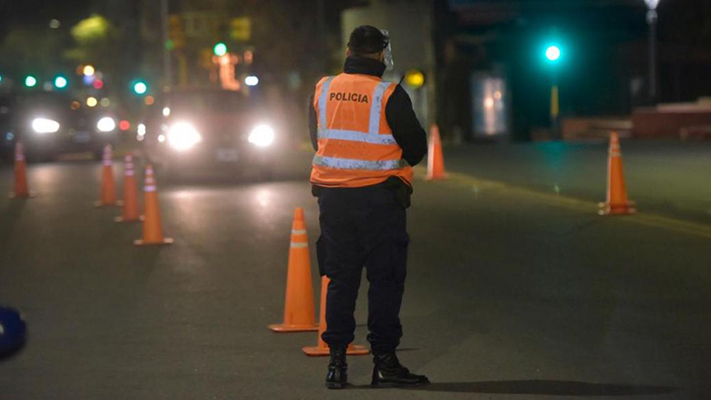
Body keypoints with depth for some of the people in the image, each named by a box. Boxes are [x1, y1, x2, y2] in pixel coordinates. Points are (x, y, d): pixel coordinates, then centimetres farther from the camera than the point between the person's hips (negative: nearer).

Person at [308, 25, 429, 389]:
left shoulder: (323, 90, 3)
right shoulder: (389, 95, -11)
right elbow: (416, 146, -3)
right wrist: (401, 161, 17)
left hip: (332, 197, 4)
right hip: (379, 197, -4)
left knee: (340, 278, 11)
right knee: (385, 279, 3)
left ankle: (337, 361, 10)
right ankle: (384, 361, 2)